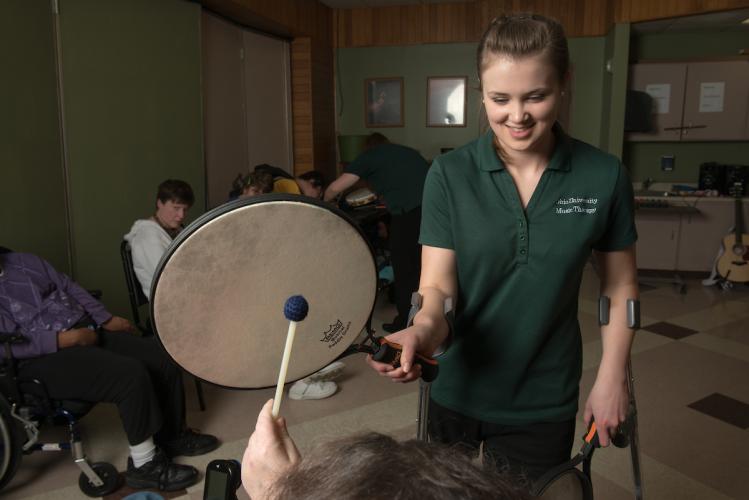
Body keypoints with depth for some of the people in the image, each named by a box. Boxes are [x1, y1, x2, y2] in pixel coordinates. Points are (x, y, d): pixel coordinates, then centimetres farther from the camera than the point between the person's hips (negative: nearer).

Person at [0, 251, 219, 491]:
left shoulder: (24, 261, 16)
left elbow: (70, 288, 17)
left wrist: (107, 319, 7)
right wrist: (67, 338, -22)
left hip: (88, 332, 7)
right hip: (44, 359, -7)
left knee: (163, 359, -7)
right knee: (131, 374, -27)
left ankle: (172, 435, 12)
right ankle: (145, 465, -11)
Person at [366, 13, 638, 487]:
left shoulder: (604, 176, -10)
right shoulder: (449, 175, -13)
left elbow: (620, 285, 1)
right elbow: (437, 284, -15)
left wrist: (612, 377, -3)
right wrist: (424, 327, -36)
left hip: (544, 403, 0)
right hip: (456, 390, 1)